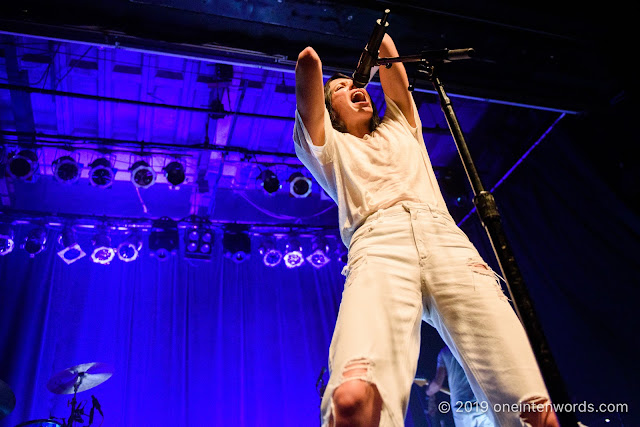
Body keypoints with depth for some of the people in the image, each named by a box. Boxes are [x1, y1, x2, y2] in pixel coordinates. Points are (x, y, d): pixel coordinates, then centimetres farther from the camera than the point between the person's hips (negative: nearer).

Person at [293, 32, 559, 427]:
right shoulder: (330, 144, 27)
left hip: (448, 240, 3)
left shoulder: (400, 126, 38)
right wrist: (309, 62, 39)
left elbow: (390, 58, 36)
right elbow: (309, 61, 18)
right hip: (379, 246, -3)